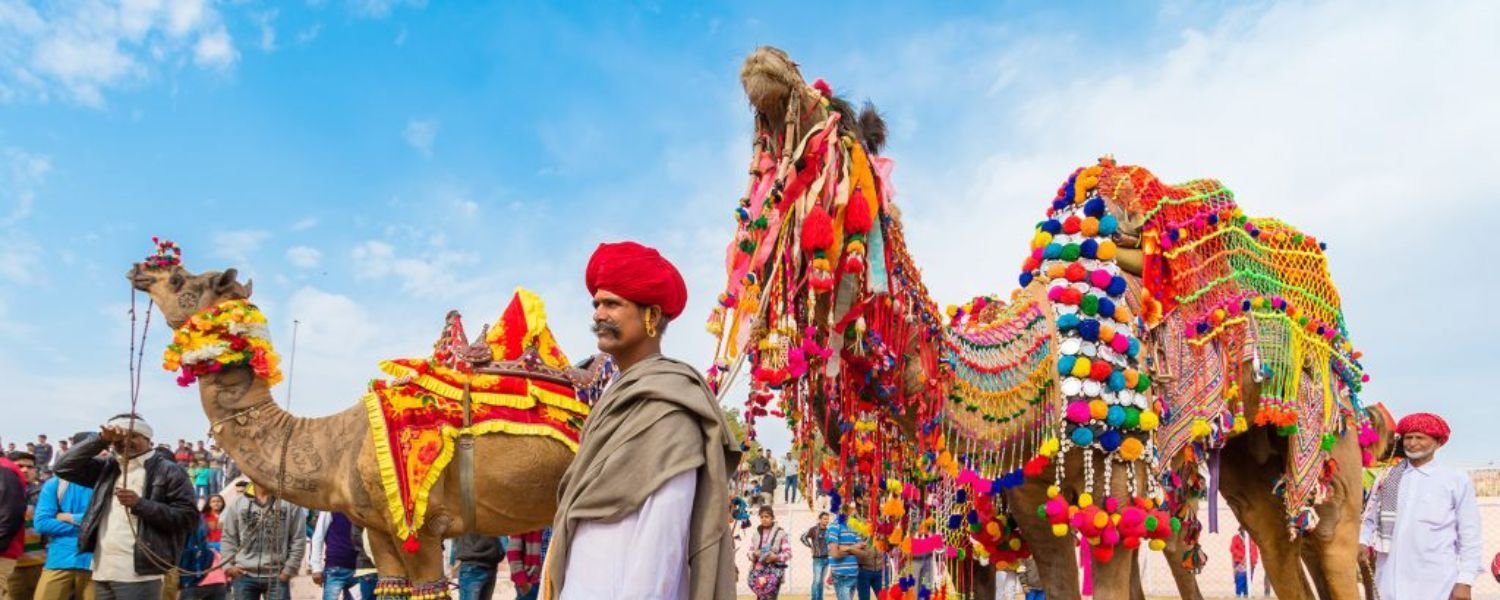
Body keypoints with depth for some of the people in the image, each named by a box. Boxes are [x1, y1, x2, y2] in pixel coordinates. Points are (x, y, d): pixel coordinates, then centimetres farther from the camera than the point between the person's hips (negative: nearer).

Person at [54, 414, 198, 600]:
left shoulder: (168, 471, -3)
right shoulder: (107, 469, 19)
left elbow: (188, 516, -10)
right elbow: (65, 467, 11)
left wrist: (140, 504, -19)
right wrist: (101, 440, 1)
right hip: (104, 572, 7)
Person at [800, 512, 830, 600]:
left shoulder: (828, 530, 6)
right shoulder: (813, 529, -9)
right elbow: (803, 537, -14)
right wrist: (811, 547, -11)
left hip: (827, 558, 5)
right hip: (818, 559, -5)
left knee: (822, 581, 12)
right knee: (816, 581, -9)